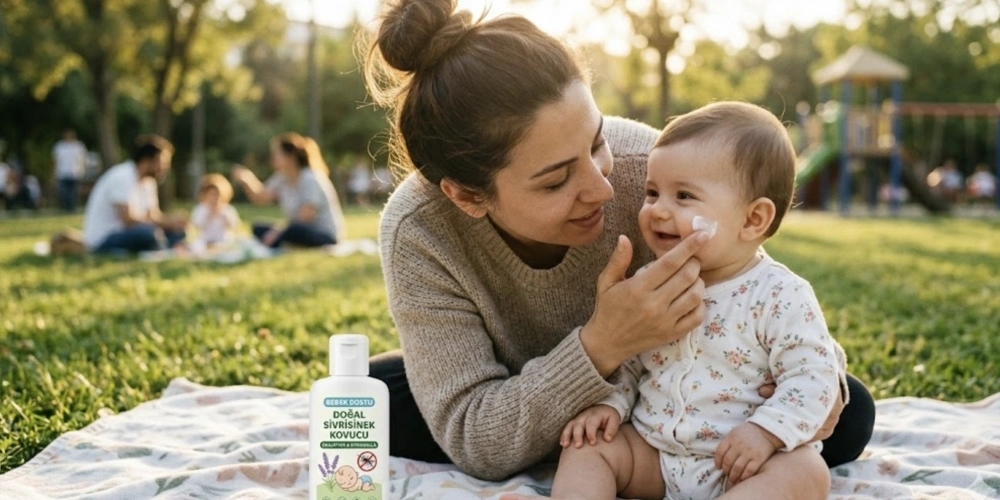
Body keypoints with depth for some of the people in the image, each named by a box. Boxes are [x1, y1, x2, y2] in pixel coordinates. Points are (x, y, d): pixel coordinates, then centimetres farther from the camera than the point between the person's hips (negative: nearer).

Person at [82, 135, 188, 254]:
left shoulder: (148, 180, 9)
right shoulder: (122, 177, -20)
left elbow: (154, 216, 7)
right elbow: (128, 220, -26)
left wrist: (173, 220, -13)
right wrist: (166, 223, -23)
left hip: (124, 234, 9)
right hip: (102, 241, -9)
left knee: (177, 233, 0)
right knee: (147, 232, -34)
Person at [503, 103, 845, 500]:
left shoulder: (781, 296, -11)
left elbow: (813, 375, -14)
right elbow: (627, 359, 12)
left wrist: (765, 432, -24)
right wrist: (611, 403, -6)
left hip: (738, 462, -4)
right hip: (651, 452, 5)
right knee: (586, 443, -10)